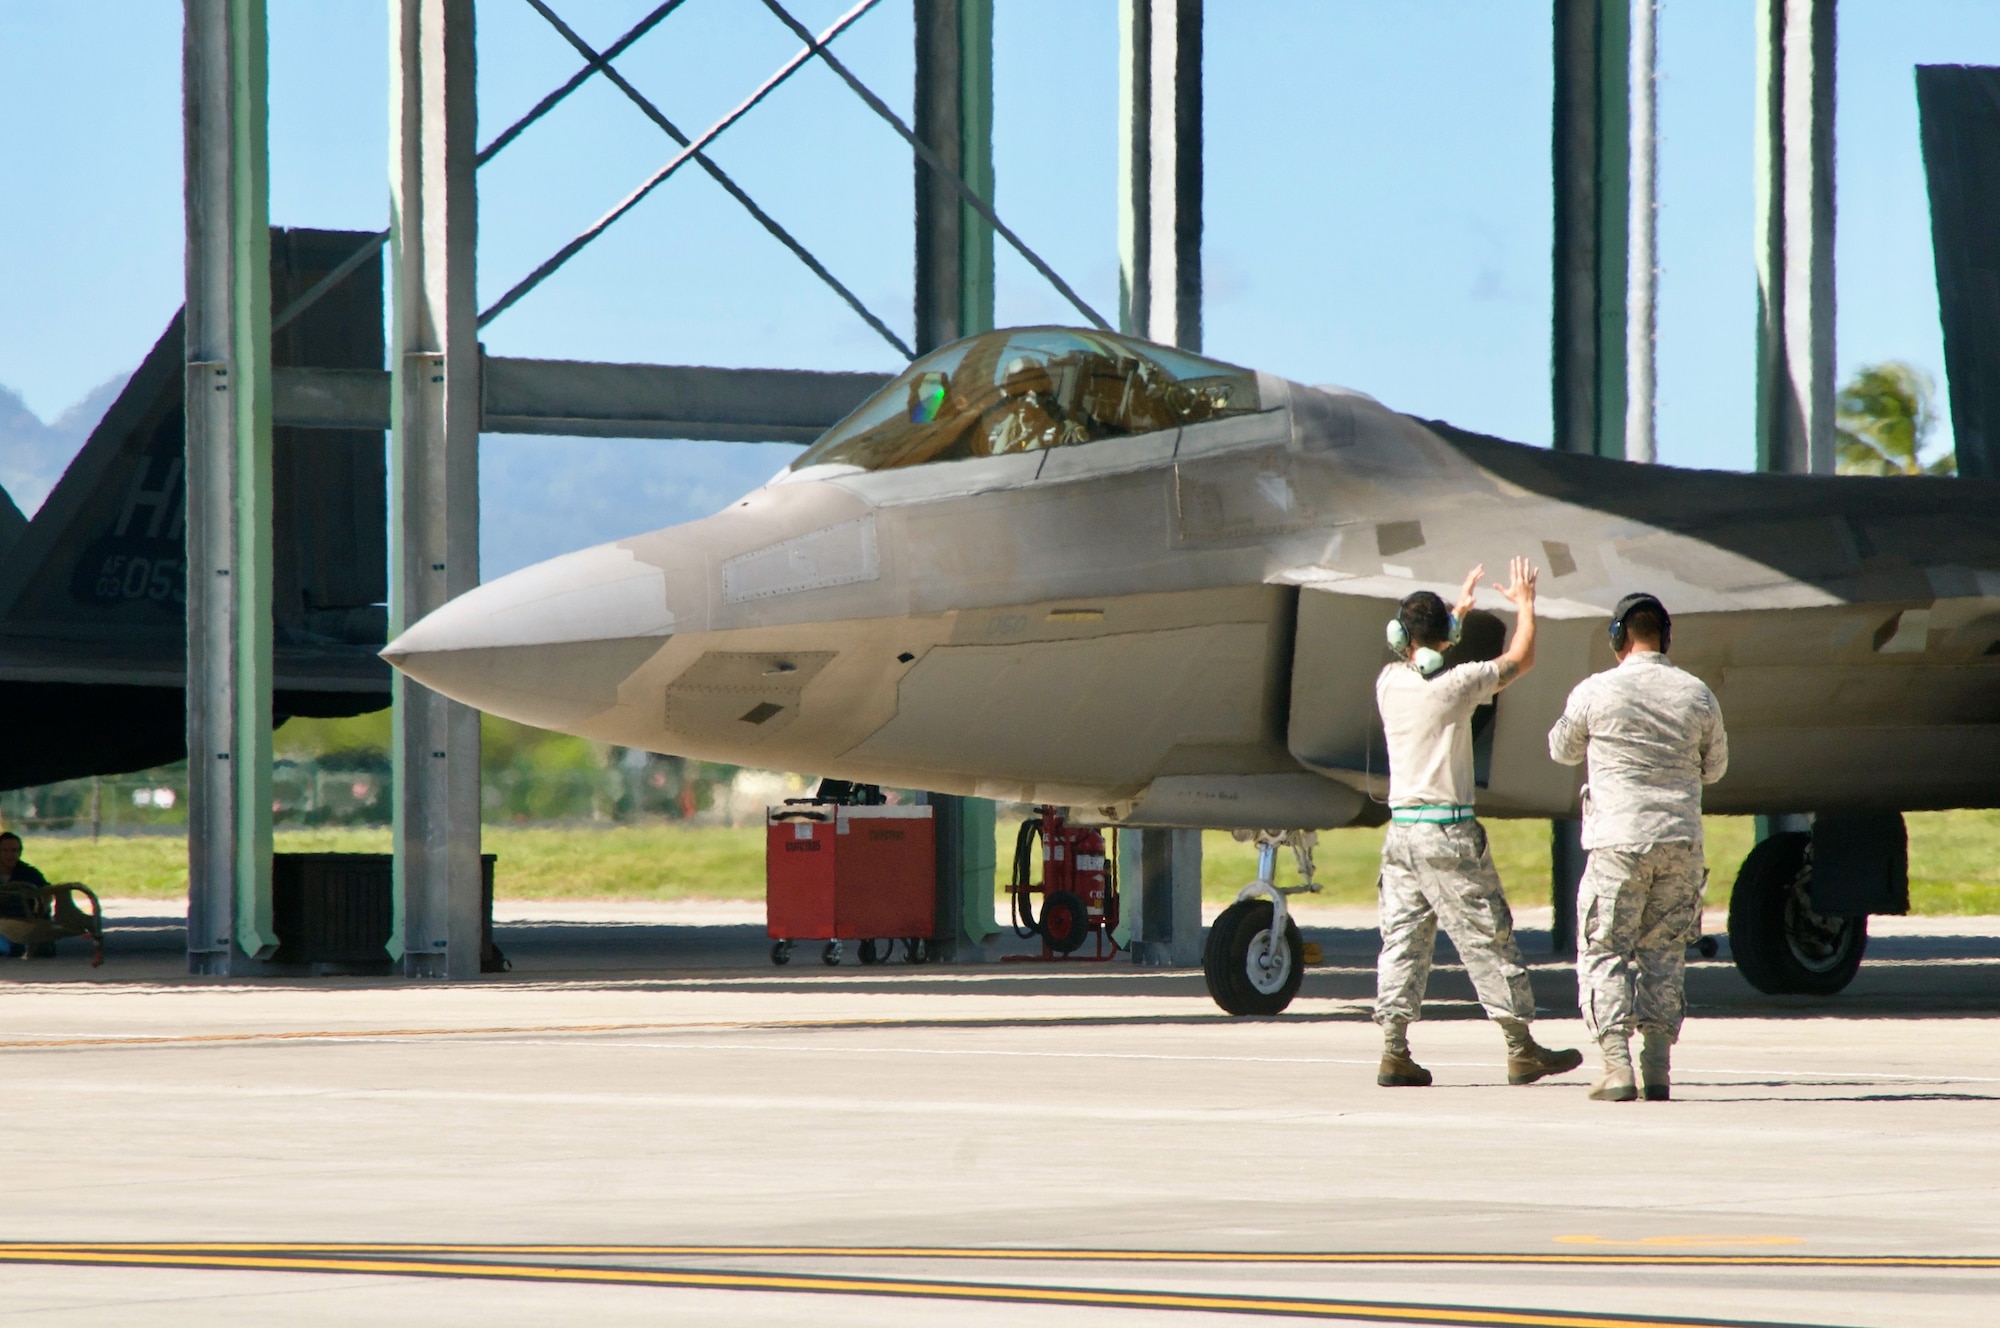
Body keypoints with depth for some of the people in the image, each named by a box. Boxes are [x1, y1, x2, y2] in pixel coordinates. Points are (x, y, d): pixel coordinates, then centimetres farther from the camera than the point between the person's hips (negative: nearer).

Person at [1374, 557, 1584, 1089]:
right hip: (1448, 833, -5)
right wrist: (1524, 604, 20)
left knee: (1402, 940, 5)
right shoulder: (1455, 684, -11)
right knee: (1488, 940, 2)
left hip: (1401, 829, 5)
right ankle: (1521, 1049, 6)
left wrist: (1458, 609, 39)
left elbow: (1416, 660, 29)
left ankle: (1394, 1053, -2)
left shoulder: (1389, 683, 4)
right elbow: (1520, 658, 4)